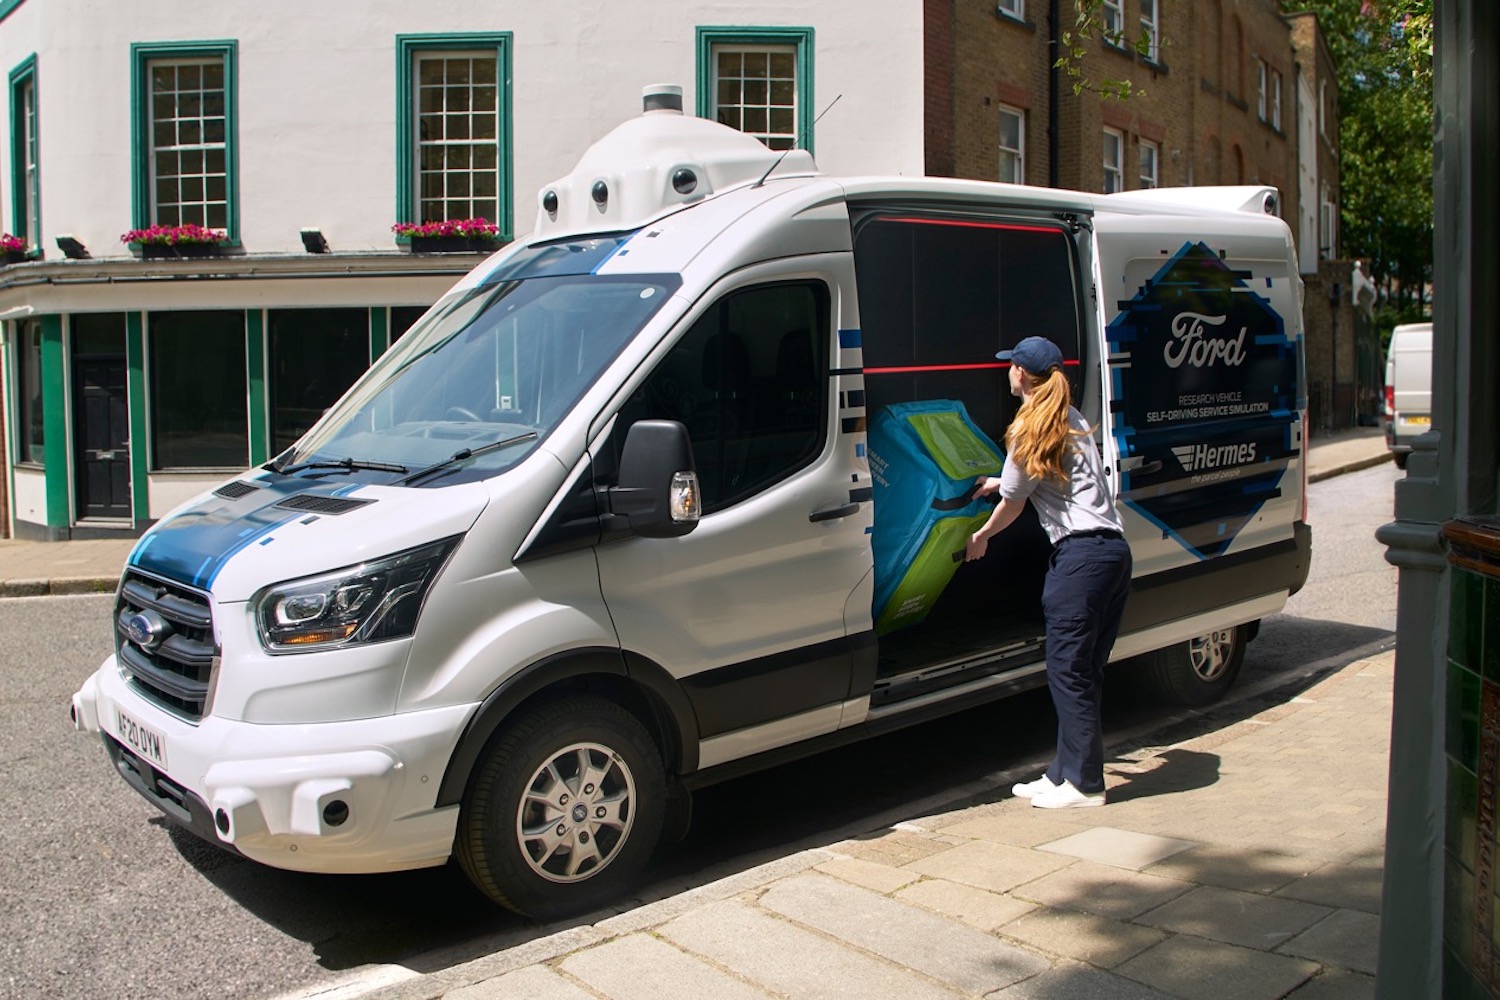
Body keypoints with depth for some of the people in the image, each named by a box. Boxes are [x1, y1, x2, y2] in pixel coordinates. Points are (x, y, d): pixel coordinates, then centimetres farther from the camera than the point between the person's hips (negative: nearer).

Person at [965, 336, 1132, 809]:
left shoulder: (1029, 429, -4)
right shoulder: (1073, 421, 21)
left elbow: (1013, 500, 4)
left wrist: (980, 537, 22)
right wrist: (997, 482, 50)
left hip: (1080, 553, -9)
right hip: (1115, 551, 9)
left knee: (1068, 669, -3)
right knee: (1085, 671, 10)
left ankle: (1084, 782, 2)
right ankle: (1066, 772, 16)